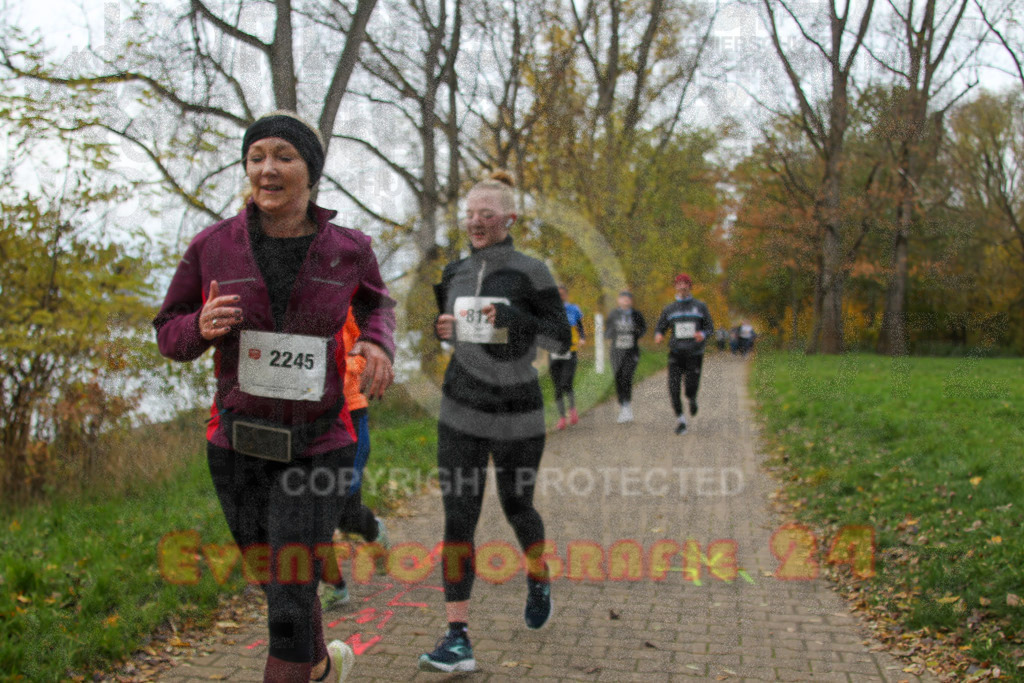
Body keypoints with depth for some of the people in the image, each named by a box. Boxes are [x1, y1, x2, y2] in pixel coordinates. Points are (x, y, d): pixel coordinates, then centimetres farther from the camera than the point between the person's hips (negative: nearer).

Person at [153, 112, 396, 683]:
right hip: (238, 447, 3)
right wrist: (203, 325, -20)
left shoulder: (347, 248, -5)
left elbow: (375, 302, 16)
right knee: (282, 583, 21)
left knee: (290, 601, -9)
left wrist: (378, 343, -7)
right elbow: (172, 335, 4)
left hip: (317, 449, -2)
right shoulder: (213, 246, -5)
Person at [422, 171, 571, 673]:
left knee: (517, 508, 14)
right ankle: (457, 638, 0)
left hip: (517, 415, -3)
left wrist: (515, 318, -24)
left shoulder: (530, 273, -8)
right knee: (458, 519, -5)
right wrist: (441, 328, -4)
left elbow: (561, 341, -8)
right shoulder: (455, 273, 6)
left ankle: (538, 578, 47)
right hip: (461, 413, 3)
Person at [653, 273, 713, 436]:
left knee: (691, 390, -4)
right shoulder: (669, 309, 7)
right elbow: (660, 329, 11)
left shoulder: (700, 306, 5)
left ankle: (692, 399, 35)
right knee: (673, 388, -12)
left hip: (695, 355, -1)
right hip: (676, 354, 1)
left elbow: (710, 328, 7)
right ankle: (680, 420, 6)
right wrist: (658, 336, -14)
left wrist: (703, 334, -17)